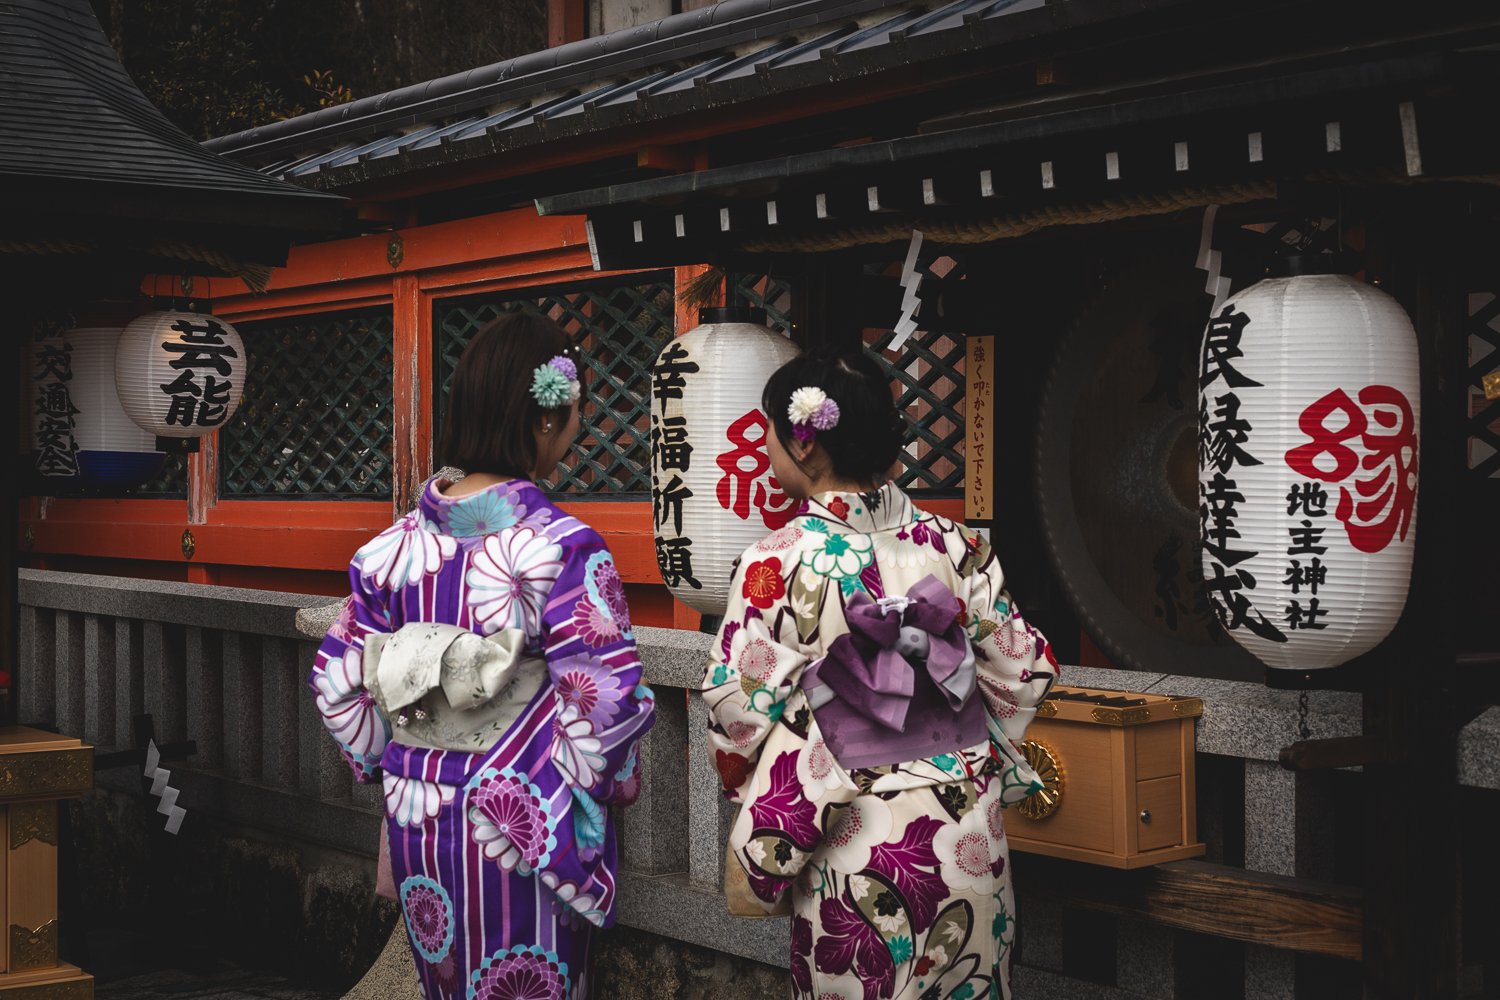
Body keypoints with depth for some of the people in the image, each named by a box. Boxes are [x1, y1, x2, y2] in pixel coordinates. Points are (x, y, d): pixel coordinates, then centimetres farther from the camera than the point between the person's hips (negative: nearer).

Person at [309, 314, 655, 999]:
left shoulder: (399, 544, -1)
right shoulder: (562, 549, -19)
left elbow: (337, 682, 5)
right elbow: (607, 703, -21)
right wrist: (617, 780, -2)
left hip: (417, 819, 5)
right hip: (525, 833, -5)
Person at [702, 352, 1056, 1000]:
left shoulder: (778, 562, -14)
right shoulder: (953, 545, -1)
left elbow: (736, 708, -11)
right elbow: (1022, 673, 5)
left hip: (856, 850, -4)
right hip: (969, 836, 5)